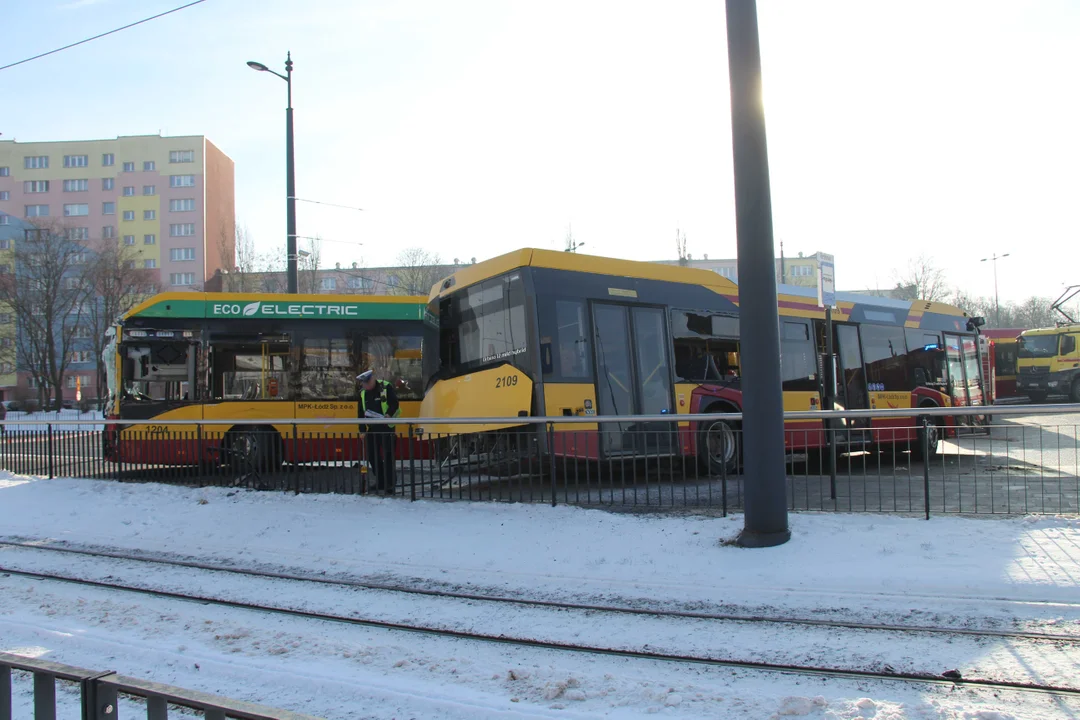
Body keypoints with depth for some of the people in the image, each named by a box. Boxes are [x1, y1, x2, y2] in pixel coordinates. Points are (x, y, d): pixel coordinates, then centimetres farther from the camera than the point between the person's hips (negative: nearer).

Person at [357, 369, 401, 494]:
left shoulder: (386, 387, -11)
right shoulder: (363, 393, 8)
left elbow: (394, 404, -13)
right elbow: (360, 412, 12)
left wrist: (388, 414, -30)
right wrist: (362, 430, 8)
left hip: (386, 428, -6)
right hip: (372, 429, 7)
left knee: (388, 456, -6)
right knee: (372, 455, 9)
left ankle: (389, 484, 0)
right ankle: (380, 483, 22)